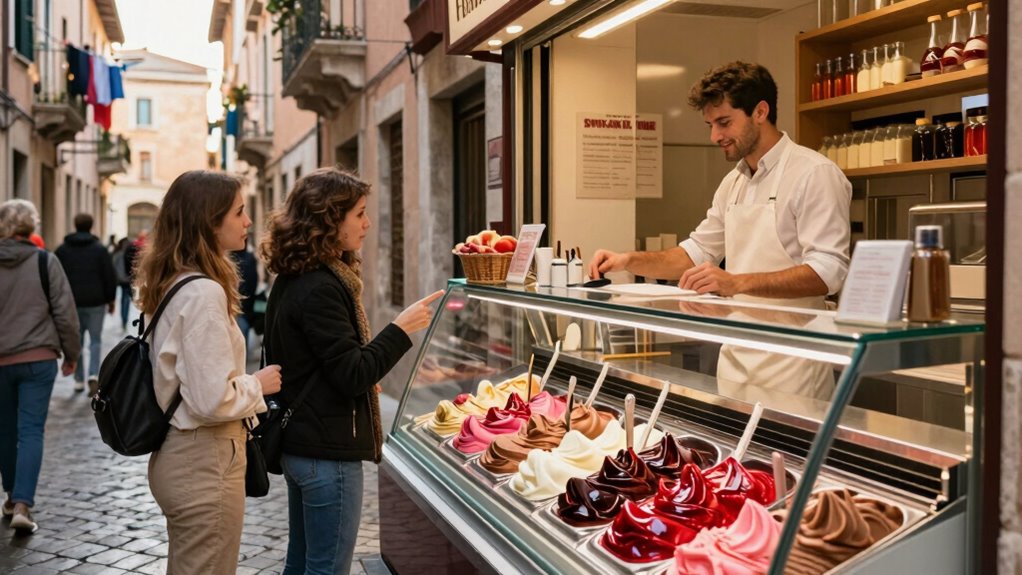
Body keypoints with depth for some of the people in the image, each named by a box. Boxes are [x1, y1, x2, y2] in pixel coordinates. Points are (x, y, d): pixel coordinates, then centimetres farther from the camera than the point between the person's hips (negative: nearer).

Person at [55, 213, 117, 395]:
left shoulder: (62, 250, 4)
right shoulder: (100, 249, -3)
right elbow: (110, 277, -4)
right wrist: (110, 299, 6)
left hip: (71, 302, 2)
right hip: (95, 302, -2)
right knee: (95, 340, 6)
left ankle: (79, 380, 13)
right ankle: (93, 375, -12)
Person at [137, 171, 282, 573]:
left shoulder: (173, 283, 8)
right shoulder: (204, 291, -21)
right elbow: (214, 399, -25)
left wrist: (247, 380, 14)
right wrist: (259, 384, -9)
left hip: (178, 454, 9)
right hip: (206, 463, -9)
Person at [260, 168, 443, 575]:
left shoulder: (292, 281, 10)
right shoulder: (321, 288, -21)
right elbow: (353, 375, -23)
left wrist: (365, 375, 16)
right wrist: (401, 330, -19)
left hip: (299, 445, 10)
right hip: (328, 452, -10)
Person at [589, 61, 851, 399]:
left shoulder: (814, 174, -11)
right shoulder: (733, 183, 14)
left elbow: (828, 270, -19)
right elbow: (698, 252, 21)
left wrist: (737, 282, -29)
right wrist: (629, 261, 6)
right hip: (736, 356, 7)